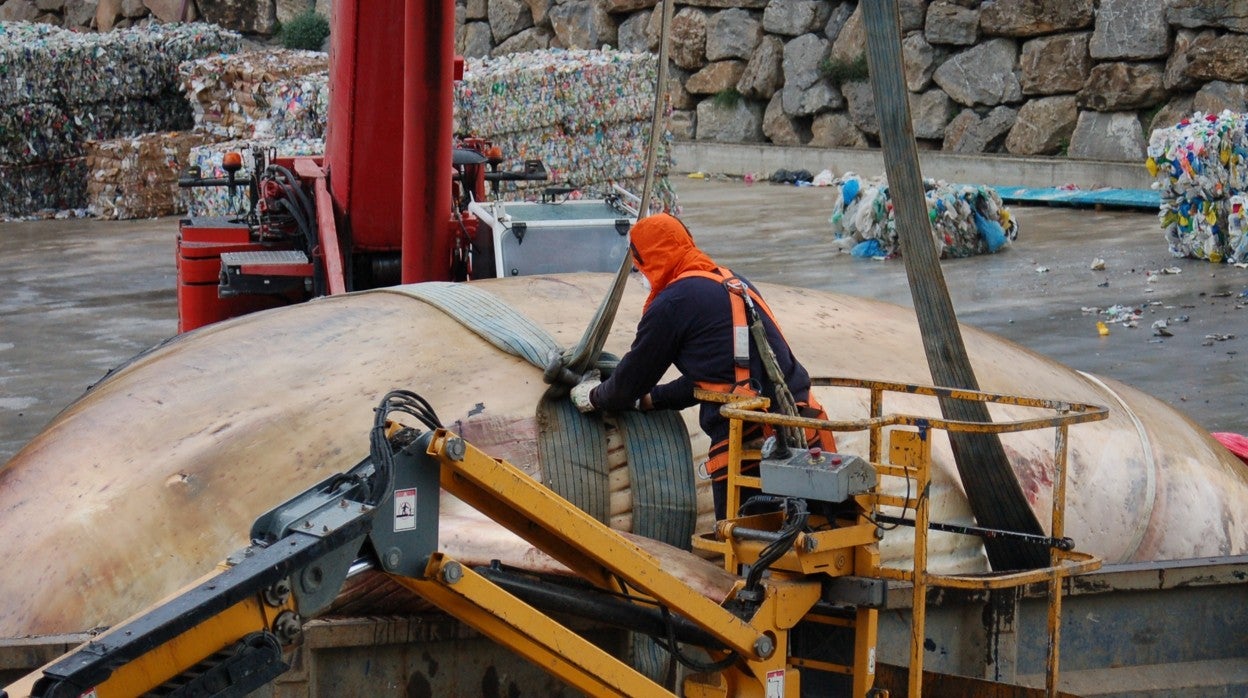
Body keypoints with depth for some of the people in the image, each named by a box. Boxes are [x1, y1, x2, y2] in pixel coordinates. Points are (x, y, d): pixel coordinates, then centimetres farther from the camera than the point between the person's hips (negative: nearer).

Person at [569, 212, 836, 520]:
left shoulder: (672, 302, -3)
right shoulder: (733, 281, 20)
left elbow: (632, 378, 9)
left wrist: (593, 397, 29)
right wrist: (649, 399, 37)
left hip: (748, 439, -7)